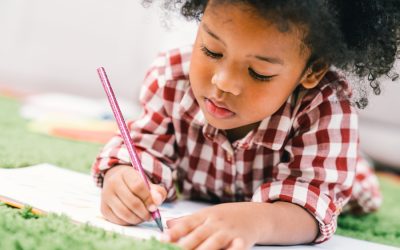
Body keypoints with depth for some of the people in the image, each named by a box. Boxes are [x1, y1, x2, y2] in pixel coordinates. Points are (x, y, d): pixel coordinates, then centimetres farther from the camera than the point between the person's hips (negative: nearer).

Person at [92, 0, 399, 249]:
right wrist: (122, 178, -42)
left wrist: (256, 220, -66)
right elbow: (147, 145, -17)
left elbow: (310, 206, -42)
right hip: (200, 213, 3)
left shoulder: (326, 110, -36)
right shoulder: (175, 76, -26)